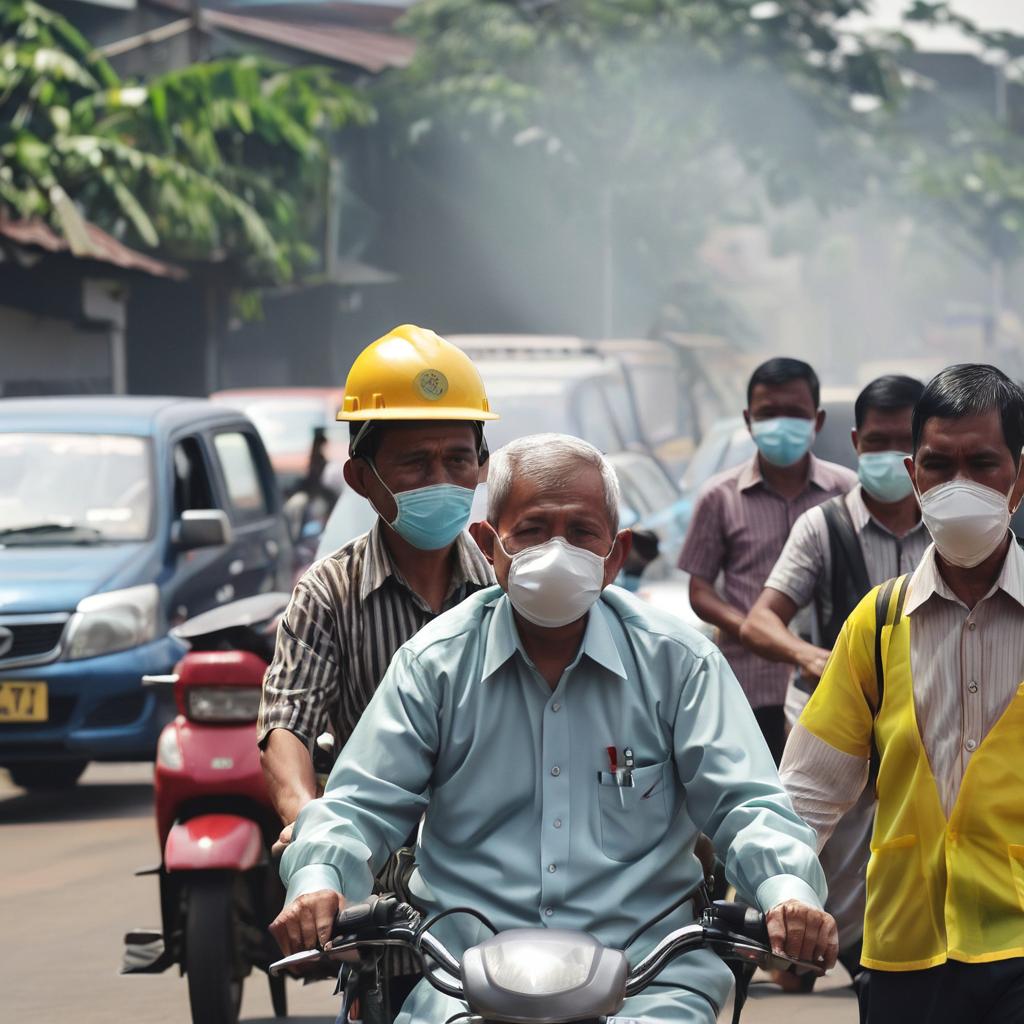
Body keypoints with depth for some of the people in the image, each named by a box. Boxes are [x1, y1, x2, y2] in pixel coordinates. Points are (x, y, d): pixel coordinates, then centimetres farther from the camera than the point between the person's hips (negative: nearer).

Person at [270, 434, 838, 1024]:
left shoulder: (678, 662, 9)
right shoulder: (435, 663, 9)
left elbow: (746, 804, 5)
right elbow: (360, 806, 9)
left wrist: (788, 889, -17)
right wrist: (318, 881, -14)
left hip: (645, 973, 0)